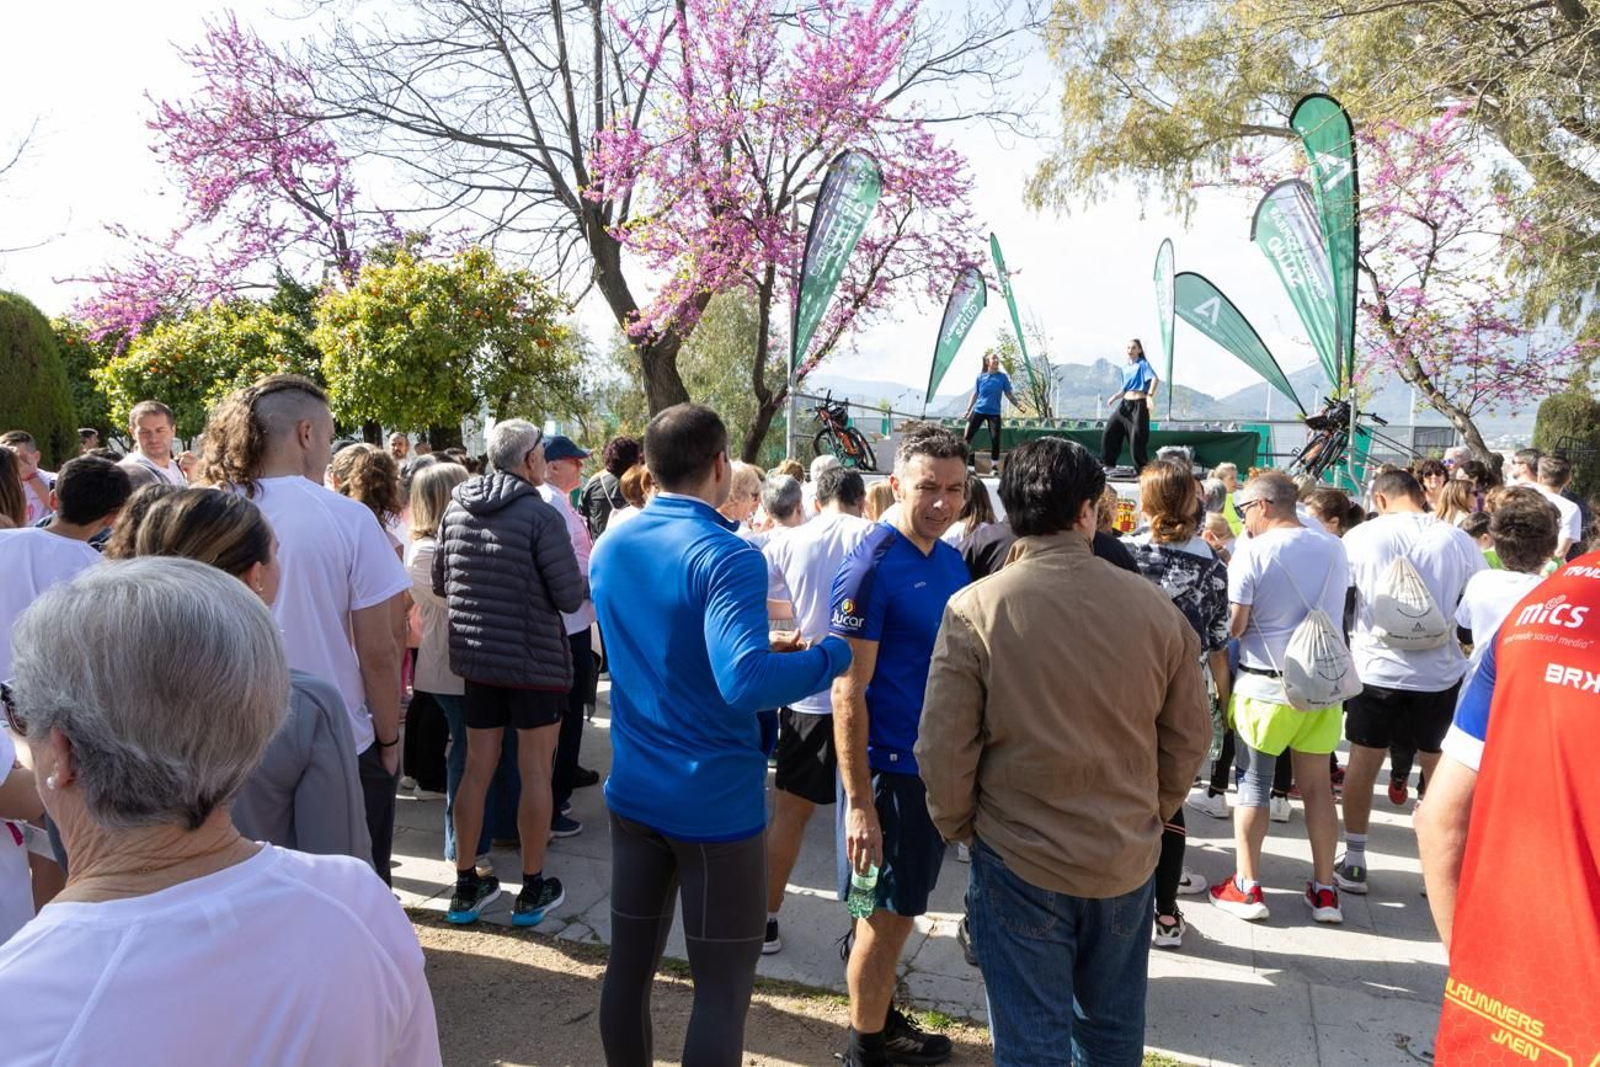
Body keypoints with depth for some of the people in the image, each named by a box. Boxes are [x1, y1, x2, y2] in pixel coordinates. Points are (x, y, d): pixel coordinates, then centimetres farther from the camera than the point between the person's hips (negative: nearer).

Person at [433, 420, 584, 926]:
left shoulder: (456, 510, 2)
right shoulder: (542, 515, -16)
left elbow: (440, 583, 12)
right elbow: (570, 597, -16)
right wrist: (586, 577, 5)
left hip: (476, 659, 6)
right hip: (536, 661, -5)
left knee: (477, 769, 14)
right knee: (535, 773, 6)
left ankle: (465, 886, 24)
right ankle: (532, 890, 17)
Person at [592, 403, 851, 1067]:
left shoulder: (610, 547, 5)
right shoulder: (727, 556, -19)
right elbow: (744, 683, -33)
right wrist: (831, 656, -16)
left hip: (633, 792, 7)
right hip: (717, 802, -7)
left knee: (629, 963, 18)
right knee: (722, 988, 6)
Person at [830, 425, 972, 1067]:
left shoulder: (952, 562, 4)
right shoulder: (872, 567, -19)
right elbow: (848, 692, -19)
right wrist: (859, 802, -20)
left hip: (939, 764, 7)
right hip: (890, 768, -7)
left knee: (899, 911, 21)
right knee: (886, 917, 7)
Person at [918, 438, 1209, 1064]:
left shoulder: (975, 609, -17)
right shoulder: (1154, 606, -9)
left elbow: (944, 748, -14)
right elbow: (1189, 736, 1)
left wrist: (957, 825, 4)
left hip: (1019, 859, -3)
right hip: (1128, 859, 3)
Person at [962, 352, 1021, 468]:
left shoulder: (1003, 377, -1)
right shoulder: (981, 377, 2)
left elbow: (1009, 394, 3)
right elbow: (975, 394, 10)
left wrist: (1018, 404, -13)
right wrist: (968, 411, 8)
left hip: (994, 413, -1)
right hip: (978, 411, 1)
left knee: (995, 439, -2)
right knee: (968, 436, -2)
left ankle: (995, 466, 9)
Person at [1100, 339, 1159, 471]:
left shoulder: (1143, 364, -4)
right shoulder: (1125, 369, 16)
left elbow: (1155, 379, -19)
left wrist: (1150, 395, -33)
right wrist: (1114, 397, 6)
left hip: (1138, 404, -7)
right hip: (1125, 403, 7)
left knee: (1137, 437, -7)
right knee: (1111, 429, 3)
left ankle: (1142, 468, 2)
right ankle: (1109, 463, 12)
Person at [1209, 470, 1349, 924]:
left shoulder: (1252, 551, -13)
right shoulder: (1335, 548, 4)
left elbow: (1234, 625, -15)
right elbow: (1337, 611, 16)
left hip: (1265, 685, -4)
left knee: (1254, 784, 7)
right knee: (1317, 785, 12)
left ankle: (1247, 887, 14)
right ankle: (1324, 890, 20)